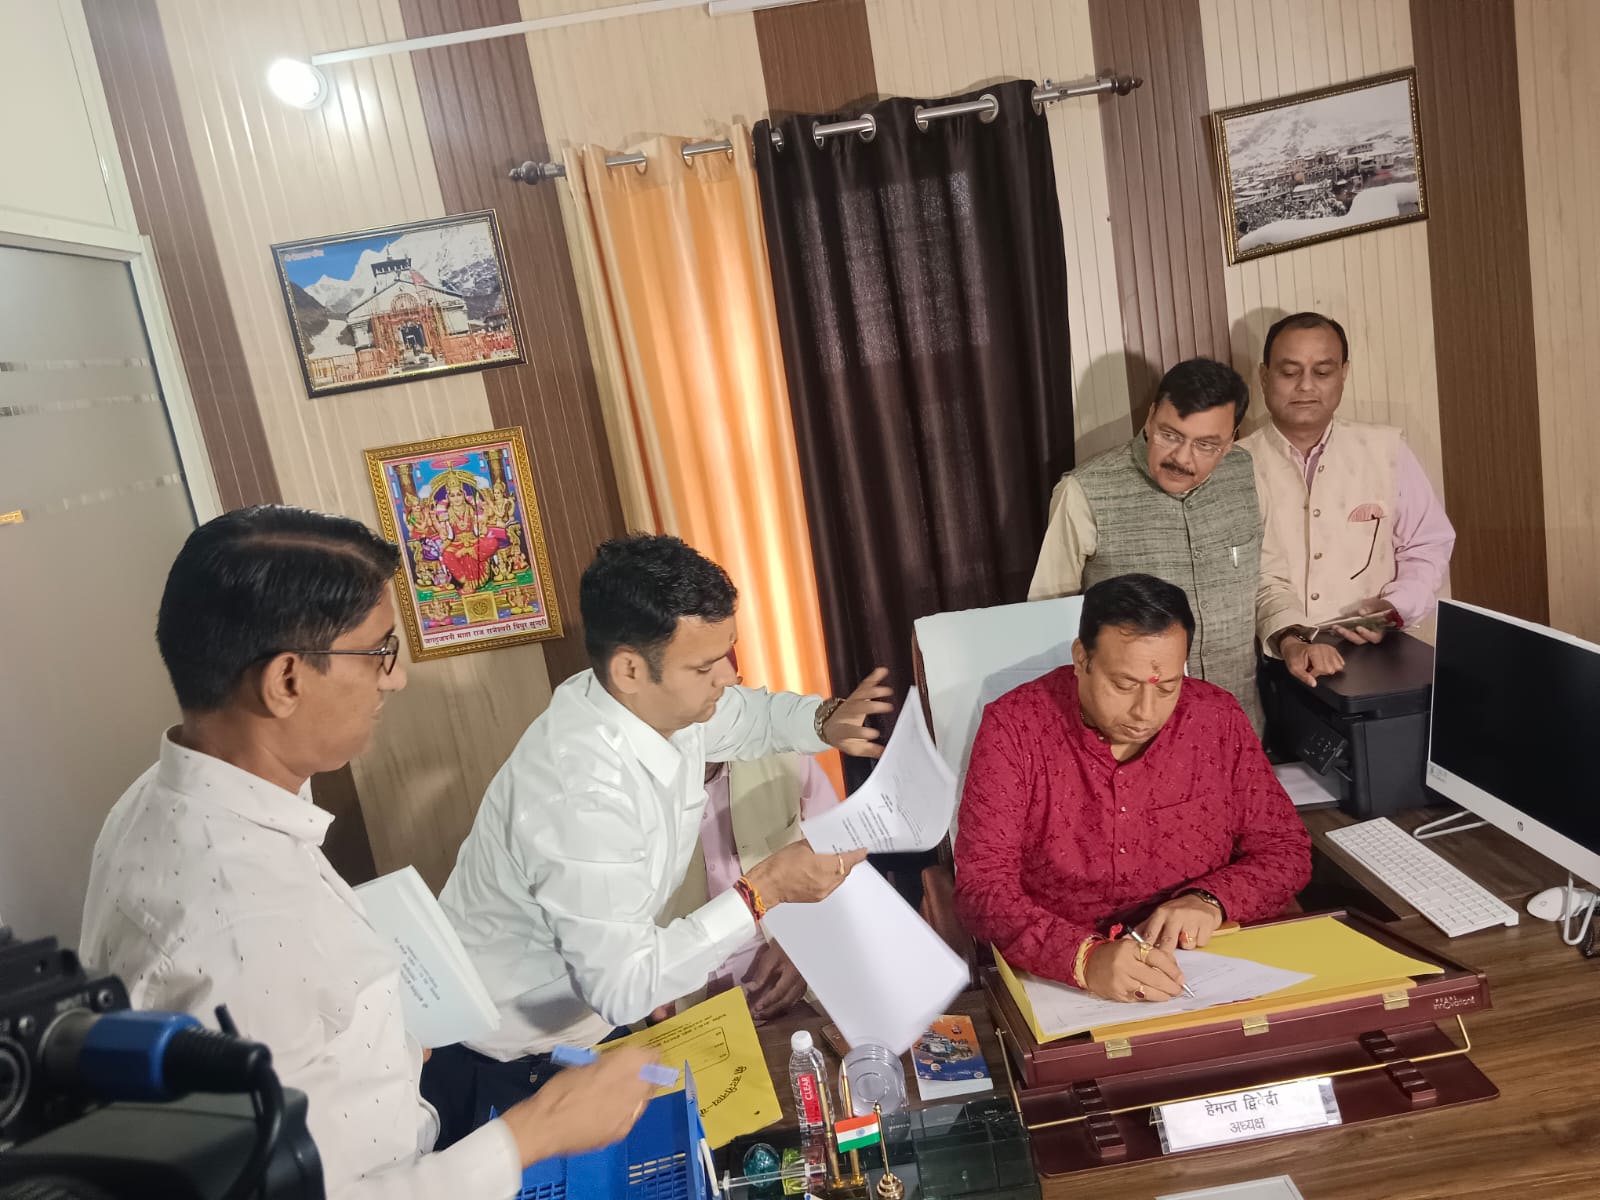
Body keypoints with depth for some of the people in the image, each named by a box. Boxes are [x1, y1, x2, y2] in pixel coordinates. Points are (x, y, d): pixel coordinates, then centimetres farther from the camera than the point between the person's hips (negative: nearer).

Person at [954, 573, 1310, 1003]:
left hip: (1208, 976, 3)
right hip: (1056, 982, -2)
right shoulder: (1013, 727, -11)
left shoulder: (1217, 718, -2)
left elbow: (1286, 849, 6)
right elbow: (983, 885, -16)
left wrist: (1210, 899, -14)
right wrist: (1085, 957, -32)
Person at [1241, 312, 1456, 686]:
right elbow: (1251, 574, -9)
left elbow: (1429, 546, 12)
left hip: (1375, 661, 1)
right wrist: (1290, 639, -25)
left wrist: (1394, 608, -6)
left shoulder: (1386, 449, 7)